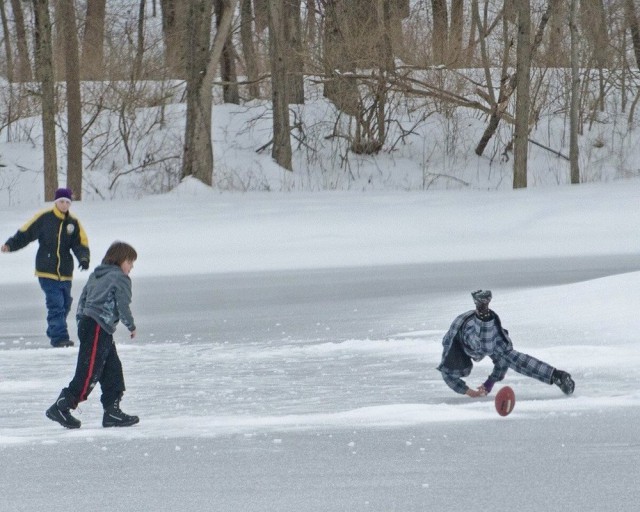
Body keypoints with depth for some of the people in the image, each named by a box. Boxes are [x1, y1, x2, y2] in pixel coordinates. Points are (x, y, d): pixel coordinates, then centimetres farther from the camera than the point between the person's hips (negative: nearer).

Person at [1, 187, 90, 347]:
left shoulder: (73, 223, 6)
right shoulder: (44, 218, -5)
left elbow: (81, 244, 4)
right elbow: (25, 233, -2)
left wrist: (84, 258, -16)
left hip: (65, 272, 5)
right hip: (47, 272, -5)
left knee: (64, 305, 9)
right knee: (56, 304, -13)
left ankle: (54, 333, 23)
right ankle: (59, 336, -14)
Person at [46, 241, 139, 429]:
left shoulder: (95, 276, 20)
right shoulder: (120, 278, -6)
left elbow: (82, 301, 19)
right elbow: (123, 306, -11)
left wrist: (81, 324, 22)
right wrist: (131, 326, 5)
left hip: (87, 324, 10)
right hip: (98, 329, -10)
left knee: (112, 370, 12)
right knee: (89, 372, -10)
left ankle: (112, 411, 11)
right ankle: (61, 406, -12)